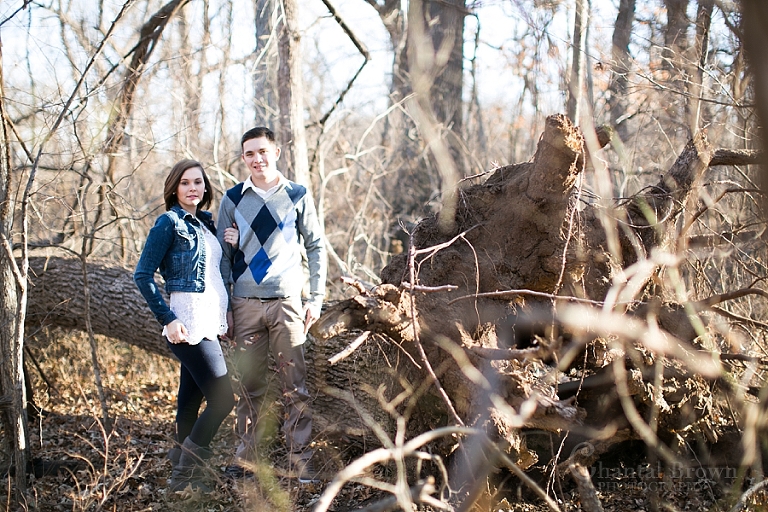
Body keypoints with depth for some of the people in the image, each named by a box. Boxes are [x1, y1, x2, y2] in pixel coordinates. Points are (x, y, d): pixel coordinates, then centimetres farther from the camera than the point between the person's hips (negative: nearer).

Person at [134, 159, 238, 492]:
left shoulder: (205, 223, 17)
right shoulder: (169, 222, -6)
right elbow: (143, 275, -10)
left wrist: (232, 244, 4)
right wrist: (168, 320, -16)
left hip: (209, 322, 8)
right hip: (189, 323, -8)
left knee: (190, 403, 11)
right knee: (222, 399, -11)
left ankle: (183, 473, 16)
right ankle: (185, 475, -2)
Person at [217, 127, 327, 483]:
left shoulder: (298, 197, 5)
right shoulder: (233, 200, 7)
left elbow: (316, 248, 9)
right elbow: (223, 255, 10)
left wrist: (315, 299, 2)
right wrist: (223, 308, 4)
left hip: (287, 303, -1)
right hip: (245, 305, 1)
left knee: (295, 386, -3)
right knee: (250, 385, 7)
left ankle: (301, 460, 2)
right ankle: (246, 456, 16)